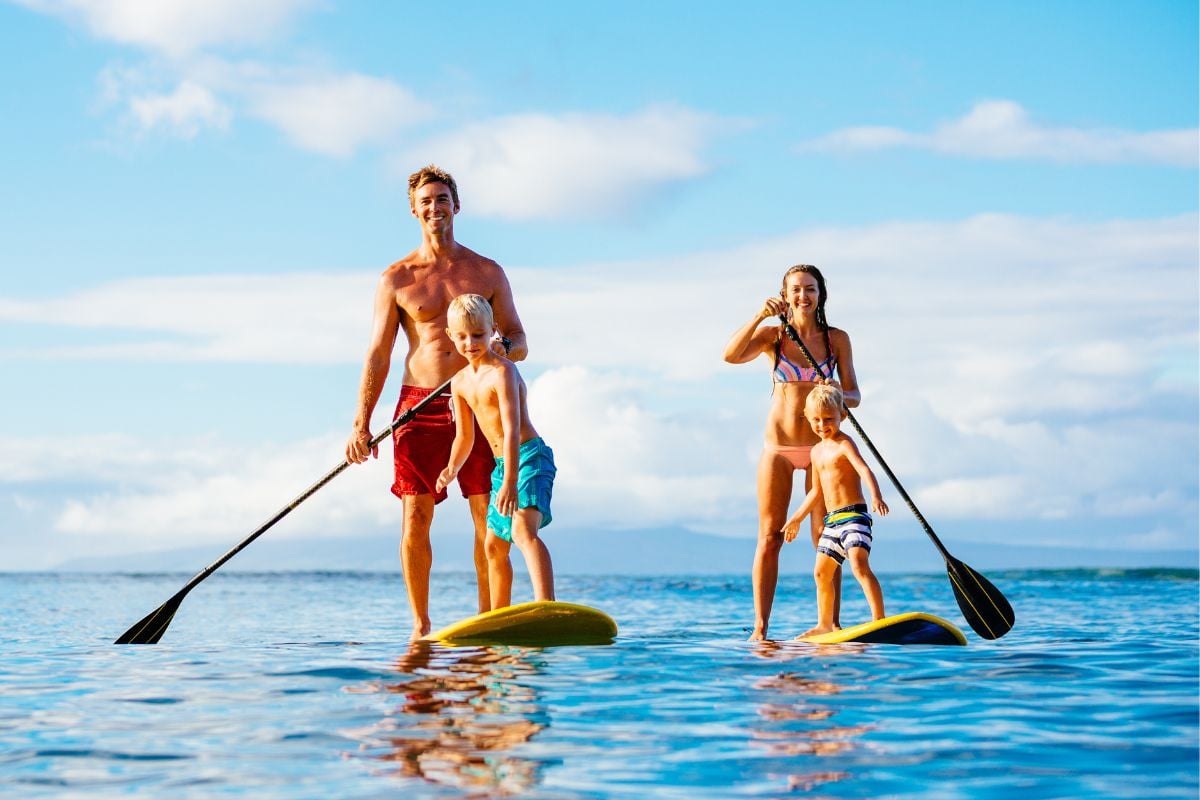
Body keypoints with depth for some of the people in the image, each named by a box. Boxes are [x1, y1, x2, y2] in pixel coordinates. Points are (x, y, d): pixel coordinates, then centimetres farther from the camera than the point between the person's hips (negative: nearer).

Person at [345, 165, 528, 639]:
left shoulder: (487, 273, 8)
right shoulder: (396, 279, 6)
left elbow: (519, 343, 10)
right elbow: (378, 355, 4)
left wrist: (500, 346, -16)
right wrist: (361, 424, -5)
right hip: (419, 405, 0)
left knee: (488, 518, -4)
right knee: (415, 519, -3)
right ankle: (420, 625, 5)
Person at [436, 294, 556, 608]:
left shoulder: (502, 371, -16)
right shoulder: (460, 383, 9)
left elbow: (512, 429, -25)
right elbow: (465, 436, 17)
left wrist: (510, 482, -33)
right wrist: (452, 468, -3)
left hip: (529, 457, -9)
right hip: (501, 464, 9)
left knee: (523, 530, -31)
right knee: (494, 546, 17)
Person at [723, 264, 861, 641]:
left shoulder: (836, 339, 4)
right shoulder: (773, 335, 2)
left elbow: (853, 395, 4)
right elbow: (731, 355, -15)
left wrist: (840, 397, -20)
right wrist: (761, 315, -24)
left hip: (820, 447, 0)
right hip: (778, 447, 0)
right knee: (770, 537, 0)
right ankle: (760, 628, 1)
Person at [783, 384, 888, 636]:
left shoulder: (844, 444, -9)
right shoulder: (817, 451, 17)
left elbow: (864, 469, -27)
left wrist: (876, 496, -45)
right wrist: (796, 518, 32)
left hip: (854, 515, -9)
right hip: (832, 520, 9)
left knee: (860, 565, -24)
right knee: (821, 572, 15)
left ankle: (879, 619, -28)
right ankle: (825, 625, 28)